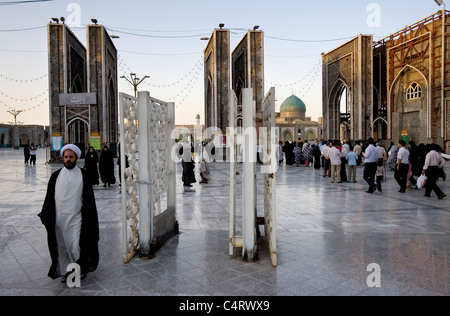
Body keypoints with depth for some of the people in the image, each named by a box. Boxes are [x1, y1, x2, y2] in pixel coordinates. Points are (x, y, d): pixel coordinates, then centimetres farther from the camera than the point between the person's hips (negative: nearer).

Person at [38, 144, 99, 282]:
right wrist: (46, 216, 5)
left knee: (76, 246, -8)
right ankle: (65, 271, 25)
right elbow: (50, 197, 10)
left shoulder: (83, 176, 1)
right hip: (58, 218, 3)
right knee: (61, 246, 8)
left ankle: (82, 266, 18)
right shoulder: (56, 176, 7)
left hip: (75, 218, -2)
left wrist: (88, 218, -2)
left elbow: (88, 199, 2)